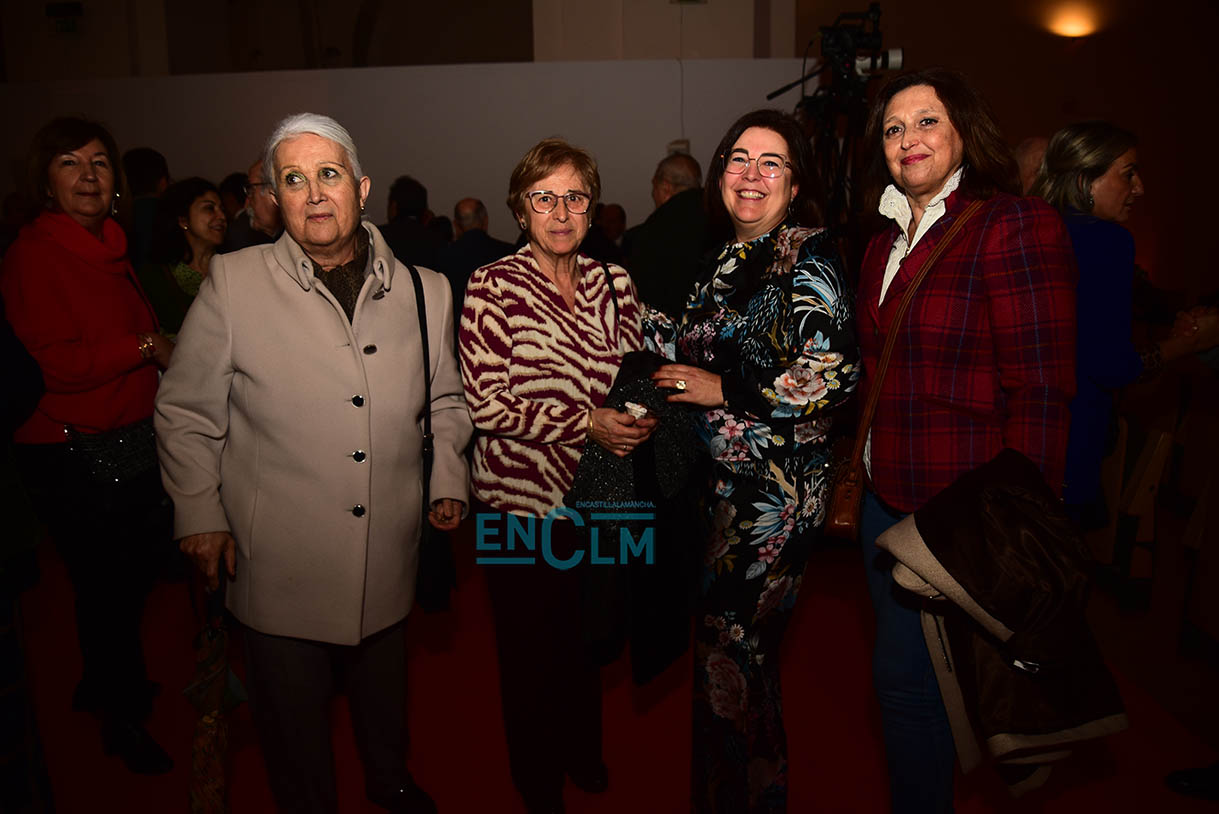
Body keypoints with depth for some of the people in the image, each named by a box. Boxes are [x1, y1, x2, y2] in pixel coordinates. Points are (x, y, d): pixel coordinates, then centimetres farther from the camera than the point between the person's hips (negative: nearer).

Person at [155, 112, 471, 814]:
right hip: (281, 562, -2)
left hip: (389, 556, 3)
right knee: (292, 714, 16)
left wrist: (448, 479, 3)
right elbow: (186, 412, -1)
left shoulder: (424, 291, 0)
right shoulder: (233, 283, -8)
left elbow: (445, 399, 13)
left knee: (384, 689, 25)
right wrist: (199, 514, -2)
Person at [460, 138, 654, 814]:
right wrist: (585, 424, -21)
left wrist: (638, 412, -6)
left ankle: (583, 750, 47)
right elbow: (486, 404, -16)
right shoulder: (492, 287, -11)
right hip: (522, 496, -4)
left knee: (590, 632, 19)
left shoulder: (614, 283, 4)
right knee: (530, 645, 11)